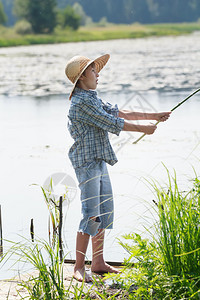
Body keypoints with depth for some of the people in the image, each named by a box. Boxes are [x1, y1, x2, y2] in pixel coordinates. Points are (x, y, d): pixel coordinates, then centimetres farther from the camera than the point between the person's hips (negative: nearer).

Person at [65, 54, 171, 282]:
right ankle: (79, 268, -8)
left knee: (105, 211, 11)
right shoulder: (81, 103, -15)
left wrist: (153, 117, 17)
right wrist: (143, 129, -4)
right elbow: (112, 124, -15)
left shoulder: (92, 100, 16)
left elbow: (118, 113, 19)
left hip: (99, 162, 10)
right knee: (91, 215, -12)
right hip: (87, 163, -10)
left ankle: (98, 263, 18)